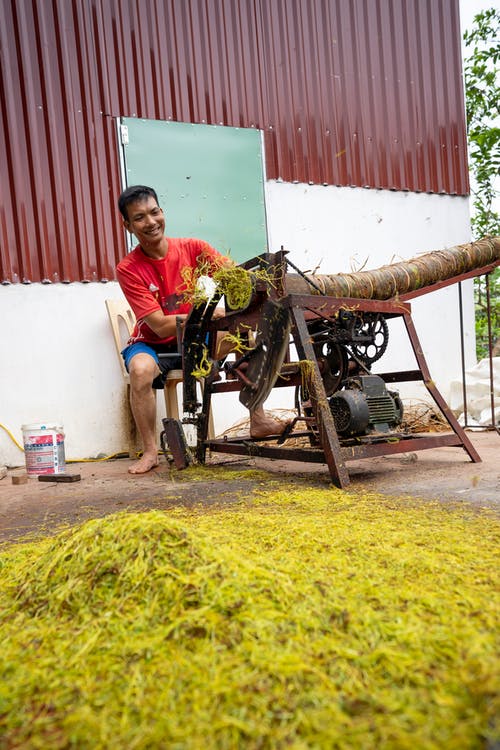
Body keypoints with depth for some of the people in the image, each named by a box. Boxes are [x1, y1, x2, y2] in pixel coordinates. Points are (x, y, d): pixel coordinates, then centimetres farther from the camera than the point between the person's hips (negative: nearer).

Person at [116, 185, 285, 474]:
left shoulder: (192, 248, -10)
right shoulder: (128, 269, -19)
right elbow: (160, 326, -23)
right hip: (153, 344, -3)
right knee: (141, 370, -36)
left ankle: (258, 420, -7)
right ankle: (150, 451, -15)